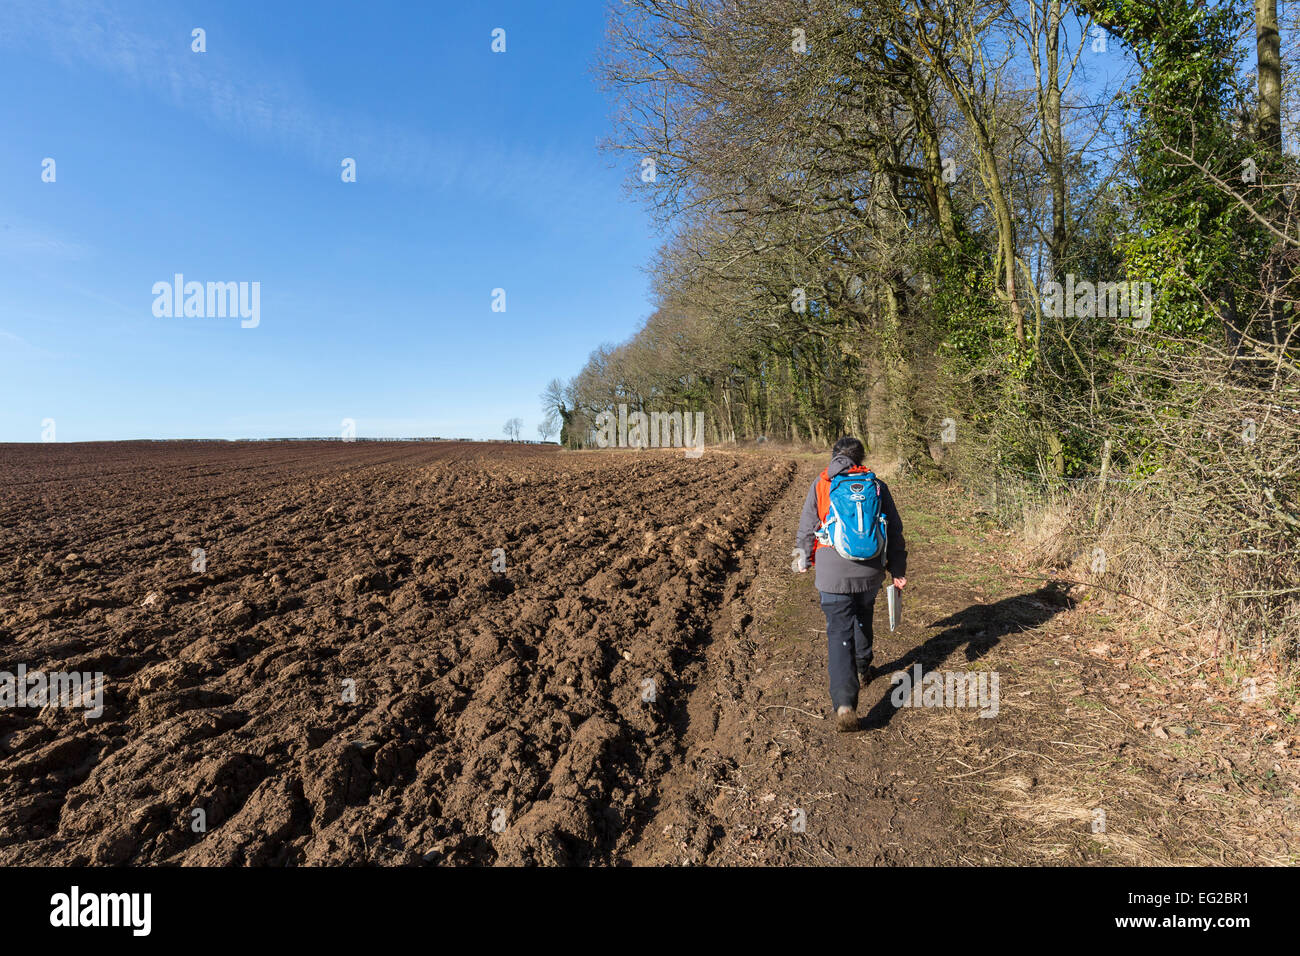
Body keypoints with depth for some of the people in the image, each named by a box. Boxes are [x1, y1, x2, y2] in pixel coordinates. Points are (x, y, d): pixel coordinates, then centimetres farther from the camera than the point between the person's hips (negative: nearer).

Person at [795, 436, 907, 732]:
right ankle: (862, 670, 48)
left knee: (839, 633, -1)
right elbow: (894, 530, 6)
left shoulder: (820, 485, -1)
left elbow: (806, 528, 4)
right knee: (862, 621, 28)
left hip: (833, 574, -3)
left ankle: (844, 702, -14)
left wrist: (803, 559, 21)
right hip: (870, 572, 3)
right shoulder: (877, 486, 3)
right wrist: (897, 569, 14)